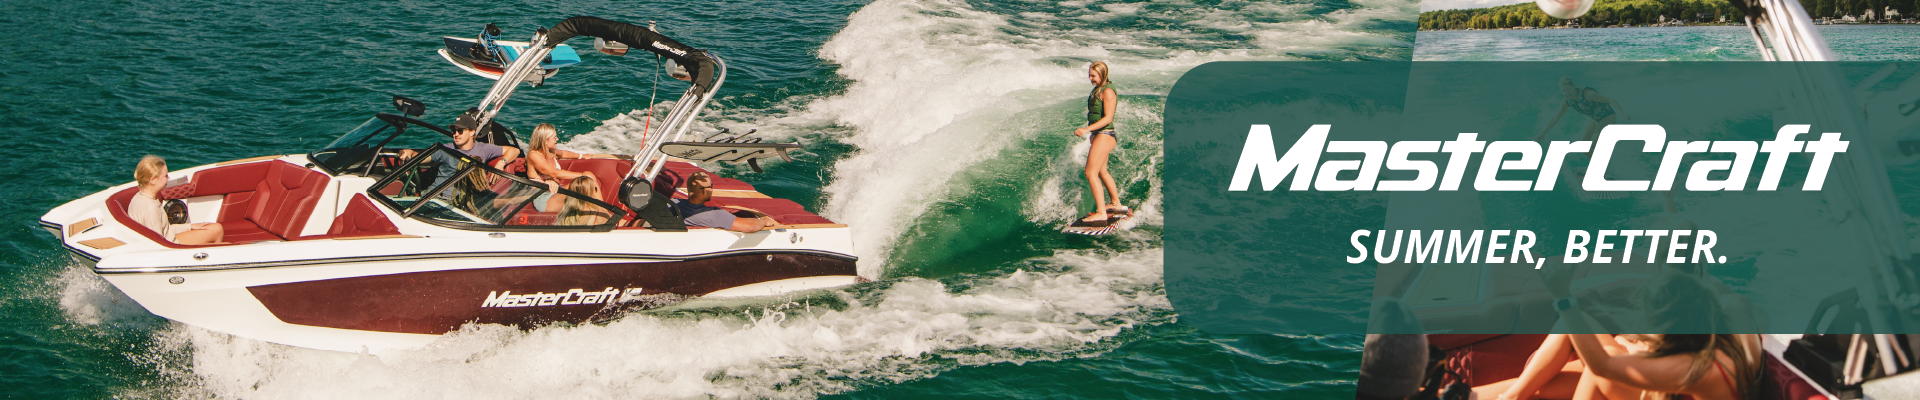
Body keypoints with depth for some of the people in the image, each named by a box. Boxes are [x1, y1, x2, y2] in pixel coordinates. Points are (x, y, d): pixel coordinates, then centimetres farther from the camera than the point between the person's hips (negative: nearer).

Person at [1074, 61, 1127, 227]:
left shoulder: (1107, 92, -18)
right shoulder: (1098, 89, 12)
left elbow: (1108, 118, -24)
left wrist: (1087, 129, -30)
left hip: (1105, 135, -11)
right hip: (1099, 134, 11)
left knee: (1091, 173, -15)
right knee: (1102, 172, 23)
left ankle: (1101, 213, -17)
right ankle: (1116, 204, 39)